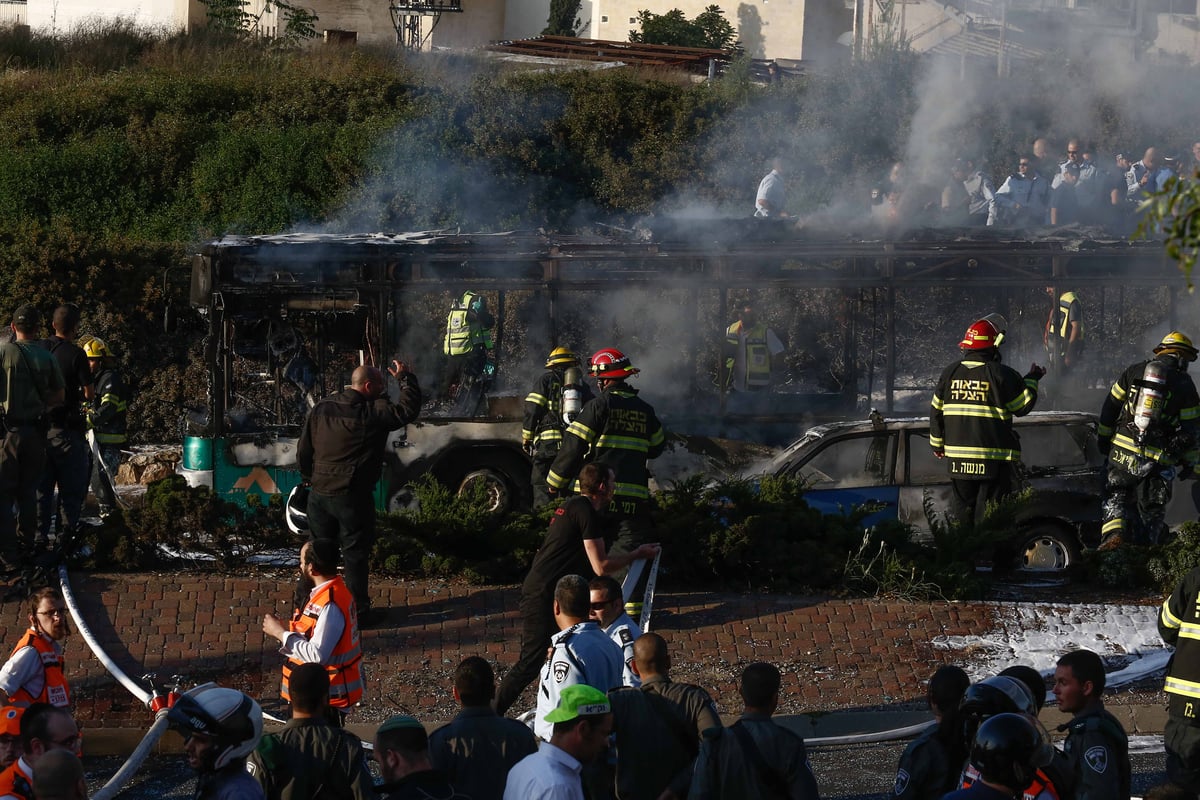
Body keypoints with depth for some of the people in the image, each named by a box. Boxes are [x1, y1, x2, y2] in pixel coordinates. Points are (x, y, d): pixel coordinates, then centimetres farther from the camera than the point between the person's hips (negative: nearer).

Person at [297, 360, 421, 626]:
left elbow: (303, 451, 7)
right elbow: (408, 410, -14)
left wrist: (310, 479, 20)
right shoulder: (374, 412, -16)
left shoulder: (321, 409, 2)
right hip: (353, 498, -5)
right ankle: (358, 611, 11)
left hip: (320, 493, 5)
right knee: (356, 555, 5)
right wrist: (405, 378, -1)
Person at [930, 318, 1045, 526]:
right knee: (989, 513, 0)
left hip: (958, 455, 4)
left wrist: (937, 444, 23)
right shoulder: (1001, 375, -10)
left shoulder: (950, 373, 5)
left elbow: (936, 412, 12)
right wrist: (1031, 380, 13)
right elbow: (1023, 406, -3)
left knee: (961, 507, 13)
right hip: (994, 457, -4)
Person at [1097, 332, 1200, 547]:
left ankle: (1113, 534, -12)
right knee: (1151, 509, 11)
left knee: (1117, 497, 13)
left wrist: (1103, 439, 22)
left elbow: (1110, 407, 11)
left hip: (1123, 452, 2)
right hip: (1158, 461, -1)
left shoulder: (1135, 371, 6)